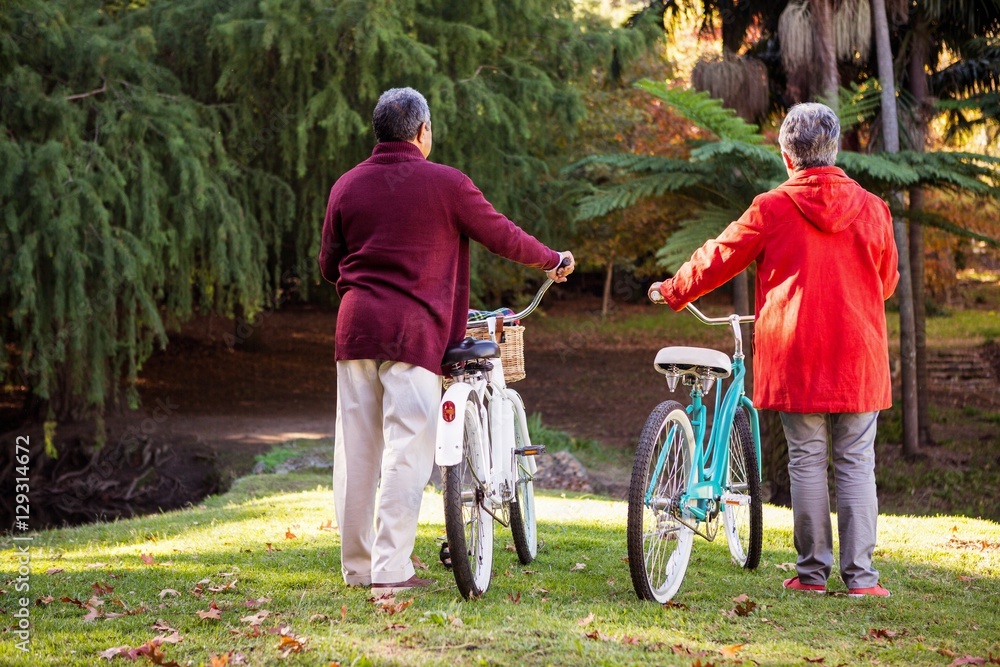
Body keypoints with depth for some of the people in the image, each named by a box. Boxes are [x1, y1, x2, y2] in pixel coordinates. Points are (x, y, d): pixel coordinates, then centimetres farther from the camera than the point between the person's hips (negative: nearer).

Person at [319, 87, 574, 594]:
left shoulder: (347, 186, 10)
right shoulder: (445, 183, -3)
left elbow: (329, 265, 16)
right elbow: (502, 236, 5)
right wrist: (554, 261, 23)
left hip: (356, 324, 5)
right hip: (413, 328, -5)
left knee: (356, 449, 9)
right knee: (407, 449, -3)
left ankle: (357, 566, 16)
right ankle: (391, 569, -7)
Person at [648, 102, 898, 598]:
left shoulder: (771, 209, -5)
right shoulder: (872, 209, 1)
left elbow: (716, 260, 5)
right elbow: (887, 281, 14)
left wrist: (671, 292, 22)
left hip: (795, 356, -1)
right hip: (859, 355, 1)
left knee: (807, 463, 5)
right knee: (857, 465, 5)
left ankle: (812, 572, 9)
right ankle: (860, 575, 3)